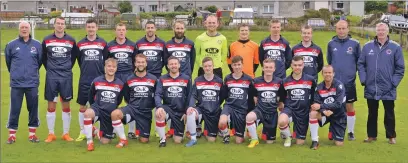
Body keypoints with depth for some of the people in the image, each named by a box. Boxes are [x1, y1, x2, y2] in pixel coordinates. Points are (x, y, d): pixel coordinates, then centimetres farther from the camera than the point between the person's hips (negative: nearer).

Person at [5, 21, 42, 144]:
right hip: (16, 84, -1)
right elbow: (8, 61, 13)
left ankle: (32, 134, 18)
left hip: (32, 84, 1)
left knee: (33, 109, 6)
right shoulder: (11, 45, -1)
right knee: (14, 110, 2)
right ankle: (12, 135, 13)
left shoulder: (37, 45, 1)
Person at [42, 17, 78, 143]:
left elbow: (74, 56, 14)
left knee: (66, 105, 5)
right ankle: (51, 134, 12)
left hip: (66, 77, 0)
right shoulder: (46, 40, 1)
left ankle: (66, 134, 14)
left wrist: (68, 68, 11)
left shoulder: (71, 40, 2)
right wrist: (49, 69, 9)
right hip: (51, 77, 0)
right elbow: (43, 57, 12)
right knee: (51, 106, 2)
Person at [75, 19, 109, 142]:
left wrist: (101, 71, 3)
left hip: (99, 79, -1)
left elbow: (106, 59, 6)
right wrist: (86, 70, 11)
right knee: (82, 106, 3)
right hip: (84, 80, 1)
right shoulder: (80, 44, 4)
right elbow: (79, 59, 13)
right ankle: (82, 132, 13)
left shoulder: (103, 43, 2)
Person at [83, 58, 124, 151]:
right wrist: (94, 107, 8)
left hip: (111, 113, 2)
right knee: (87, 113, -40)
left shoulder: (120, 84, -1)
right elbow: (91, 96, 8)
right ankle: (89, 141, -24)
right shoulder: (96, 81, -5)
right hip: (98, 108, -2)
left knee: (105, 141, 2)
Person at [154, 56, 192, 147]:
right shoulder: (162, 79, 1)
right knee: (159, 114, -38)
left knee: (178, 140, -2)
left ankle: (174, 127, 35)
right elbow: (158, 95, -10)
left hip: (181, 111, 1)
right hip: (167, 108, 0)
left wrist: (186, 112, -4)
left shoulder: (186, 79, 2)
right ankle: (162, 139, -15)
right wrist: (159, 107, -30)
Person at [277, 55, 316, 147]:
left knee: (300, 143, 3)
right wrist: (282, 105, 4)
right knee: (281, 121, -38)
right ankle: (288, 137, -3)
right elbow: (282, 97, 14)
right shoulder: (285, 81, -1)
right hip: (290, 108, 0)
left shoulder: (310, 80, -3)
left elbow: (314, 96, 10)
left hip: (304, 112, 1)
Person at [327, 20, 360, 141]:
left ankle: (350, 132, 17)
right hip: (334, 81, 1)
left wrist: (352, 71, 4)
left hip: (349, 81, -1)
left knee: (350, 107, 5)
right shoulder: (331, 44, 3)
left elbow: (359, 61, 6)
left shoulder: (355, 43, -3)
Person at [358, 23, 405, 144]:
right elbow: (361, 64, 7)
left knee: (389, 114, 9)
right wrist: (363, 80, -2)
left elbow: (400, 68, -1)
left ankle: (391, 136, 22)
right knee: (372, 113, 13)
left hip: (388, 89, -2)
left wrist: (394, 82, -8)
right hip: (371, 88, 2)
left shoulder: (395, 47, -3)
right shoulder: (367, 46, 2)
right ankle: (371, 135, 25)